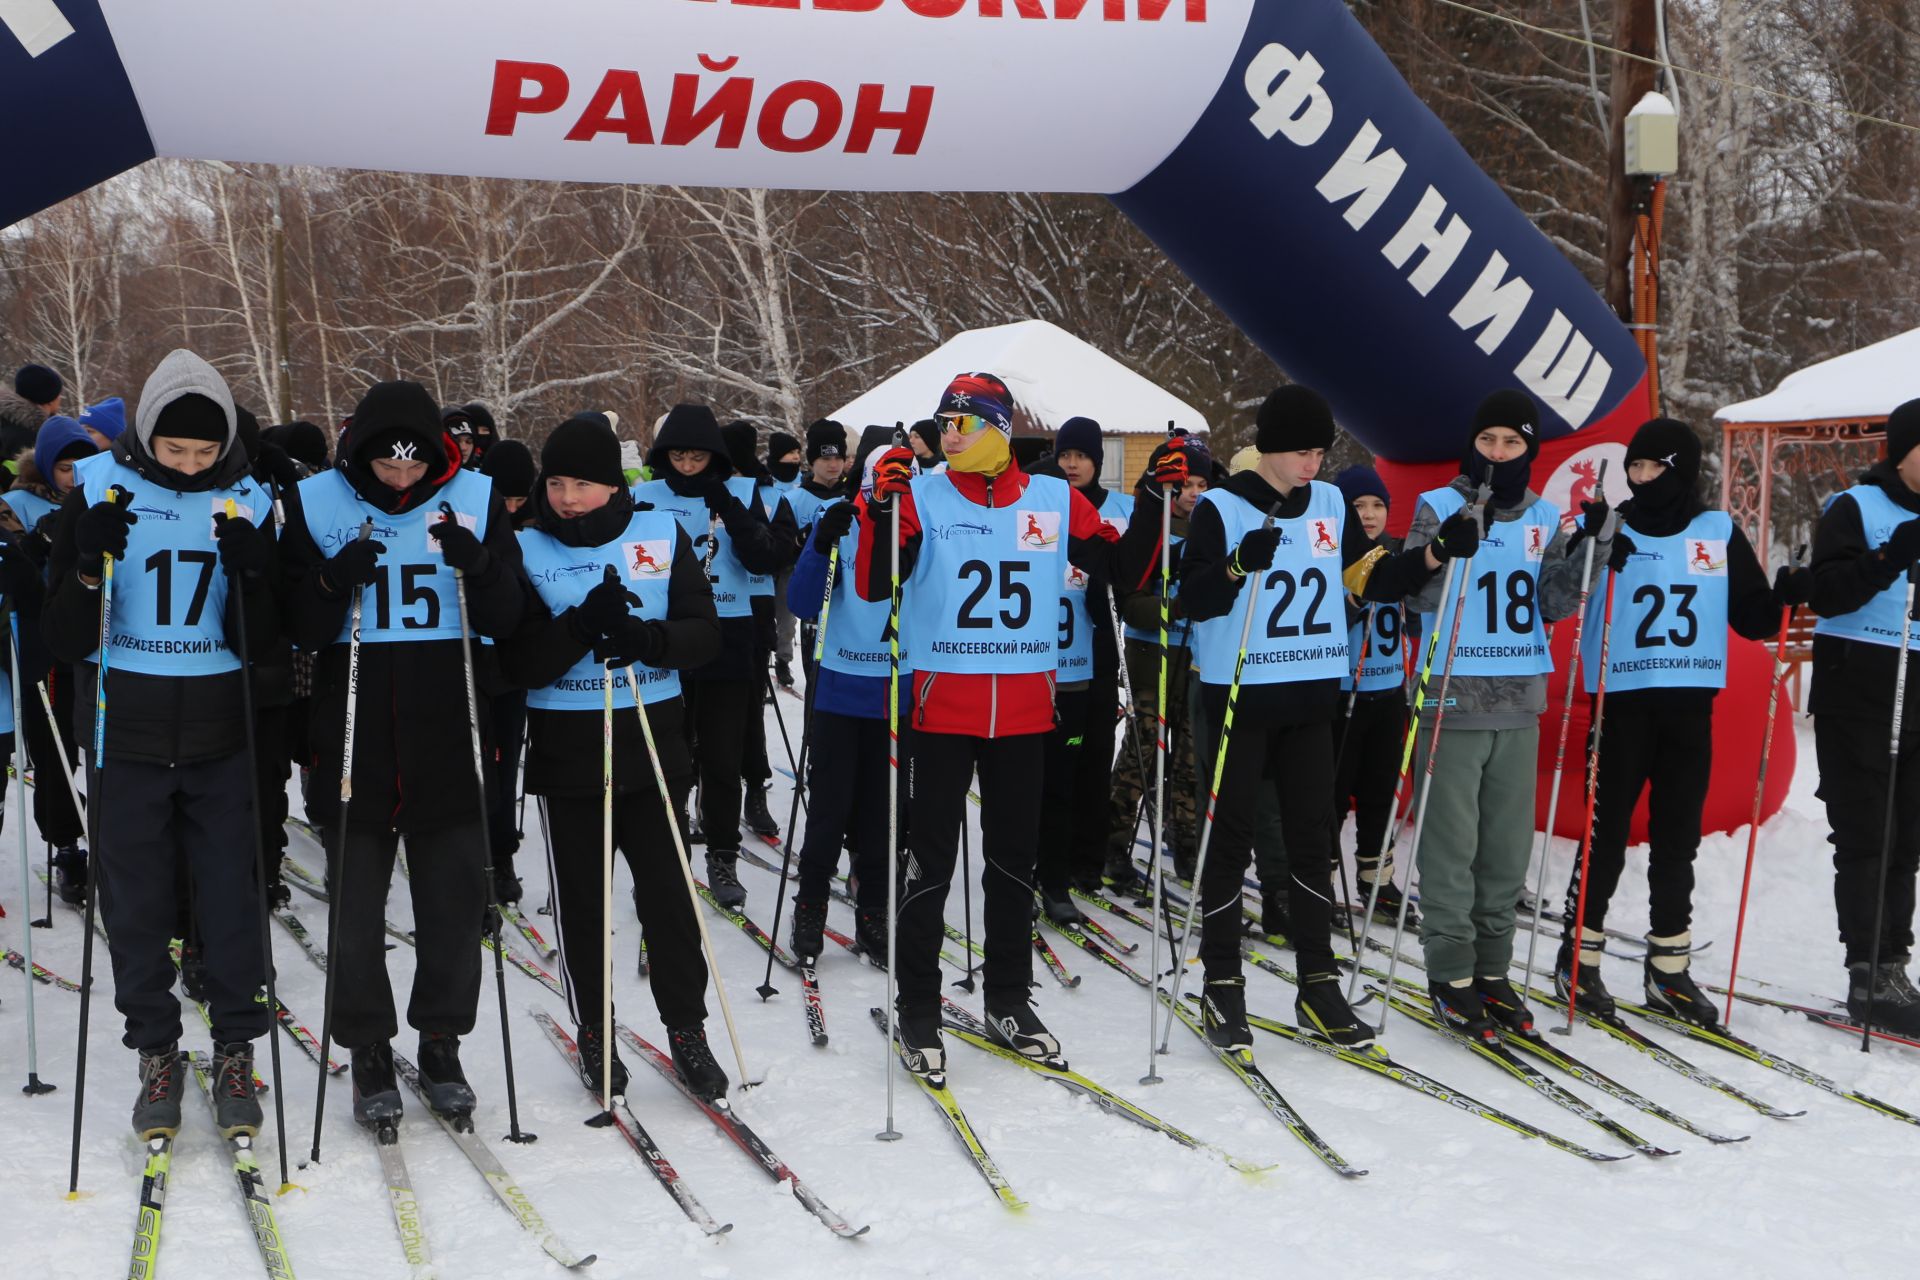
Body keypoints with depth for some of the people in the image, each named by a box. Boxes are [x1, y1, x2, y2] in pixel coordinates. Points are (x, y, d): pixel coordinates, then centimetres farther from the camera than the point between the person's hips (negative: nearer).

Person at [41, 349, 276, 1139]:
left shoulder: (246, 503, -1)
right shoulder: (99, 489, -5)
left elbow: (258, 643, 0)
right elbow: (64, 639, -5)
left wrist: (253, 574, -18)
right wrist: (91, 565, -22)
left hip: (222, 736, 1)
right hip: (125, 728, 0)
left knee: (231, 897, 2)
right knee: (135, 903, 6)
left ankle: (235, 1052, 15)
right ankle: (156, 1054, 19)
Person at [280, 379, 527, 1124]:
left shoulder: (474, 500, 0)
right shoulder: (317, 503, -2)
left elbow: (506, 621, 1)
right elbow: (296, 628, -1)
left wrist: (480, 567, -19)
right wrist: (334, 583, -21)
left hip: (449, 736, 1)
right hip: (351, 736, -1)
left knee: (455, 897, 7)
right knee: (354, 903, 5)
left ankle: (441, 1045, 23)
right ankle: (368, 1051, 19)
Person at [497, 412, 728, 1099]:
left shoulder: (662, 534, 2)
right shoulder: (527, 550, -1)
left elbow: (704, 633, -2)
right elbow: (519, 663, -9)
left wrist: (646, 637, -22)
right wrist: (582, 626, -25)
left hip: (653, 740, 0)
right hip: (565, 750, 0)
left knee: (667, 890, 3)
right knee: (580, 901, 7)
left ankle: (687, 1029, 16)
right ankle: (594, 1034, 21)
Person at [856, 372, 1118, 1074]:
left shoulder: (1054, 500, 4)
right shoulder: (922, 495, -3)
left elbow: (1120, 567, 8)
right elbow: (874, 585, -11)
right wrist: (882, 510, -25)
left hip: (1025, 709, 3)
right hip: (943, 705, -3)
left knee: (1015, 858, 13)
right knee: (931, 860, 0)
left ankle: (1009, 998, 26)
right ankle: (918, 1008, 11)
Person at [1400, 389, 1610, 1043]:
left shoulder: (1545, 517, 10)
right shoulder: (1439, 507, -2)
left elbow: (1553, 605, 4)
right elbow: (1418, 596, -12)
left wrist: (1593, 547, -8)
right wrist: (1447, 554, -31)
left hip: (1519, 702, 4)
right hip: (1452, 699, -4)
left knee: (1508, 845, 8)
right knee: (1452, 846, -3)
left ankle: (1492, 969, 18)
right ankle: (1452, 975, 4)